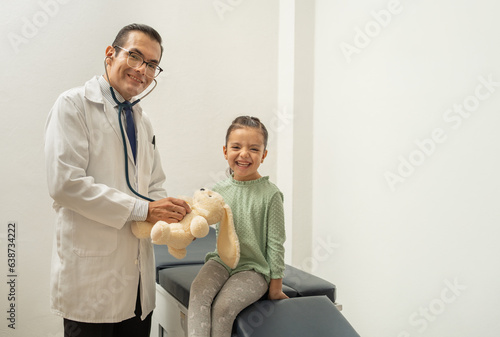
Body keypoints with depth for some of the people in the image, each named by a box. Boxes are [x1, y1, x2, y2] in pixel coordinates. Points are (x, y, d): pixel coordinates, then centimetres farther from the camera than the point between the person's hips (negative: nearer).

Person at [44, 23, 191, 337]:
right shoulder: (74, 105, -6)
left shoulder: (143, 120, 16)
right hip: (92, 273, -7)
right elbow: (65, 183, -18)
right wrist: (141, 209, -18)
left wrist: (169, 213, -4)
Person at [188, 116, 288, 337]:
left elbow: (275, 244, -4)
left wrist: (275, 288, 0)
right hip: (222, 261, 4)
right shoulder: (219, 190, 4)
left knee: (223, 306, -26)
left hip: (254, 268, -3)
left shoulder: (270, 195, -7)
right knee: (199, 291, -26)